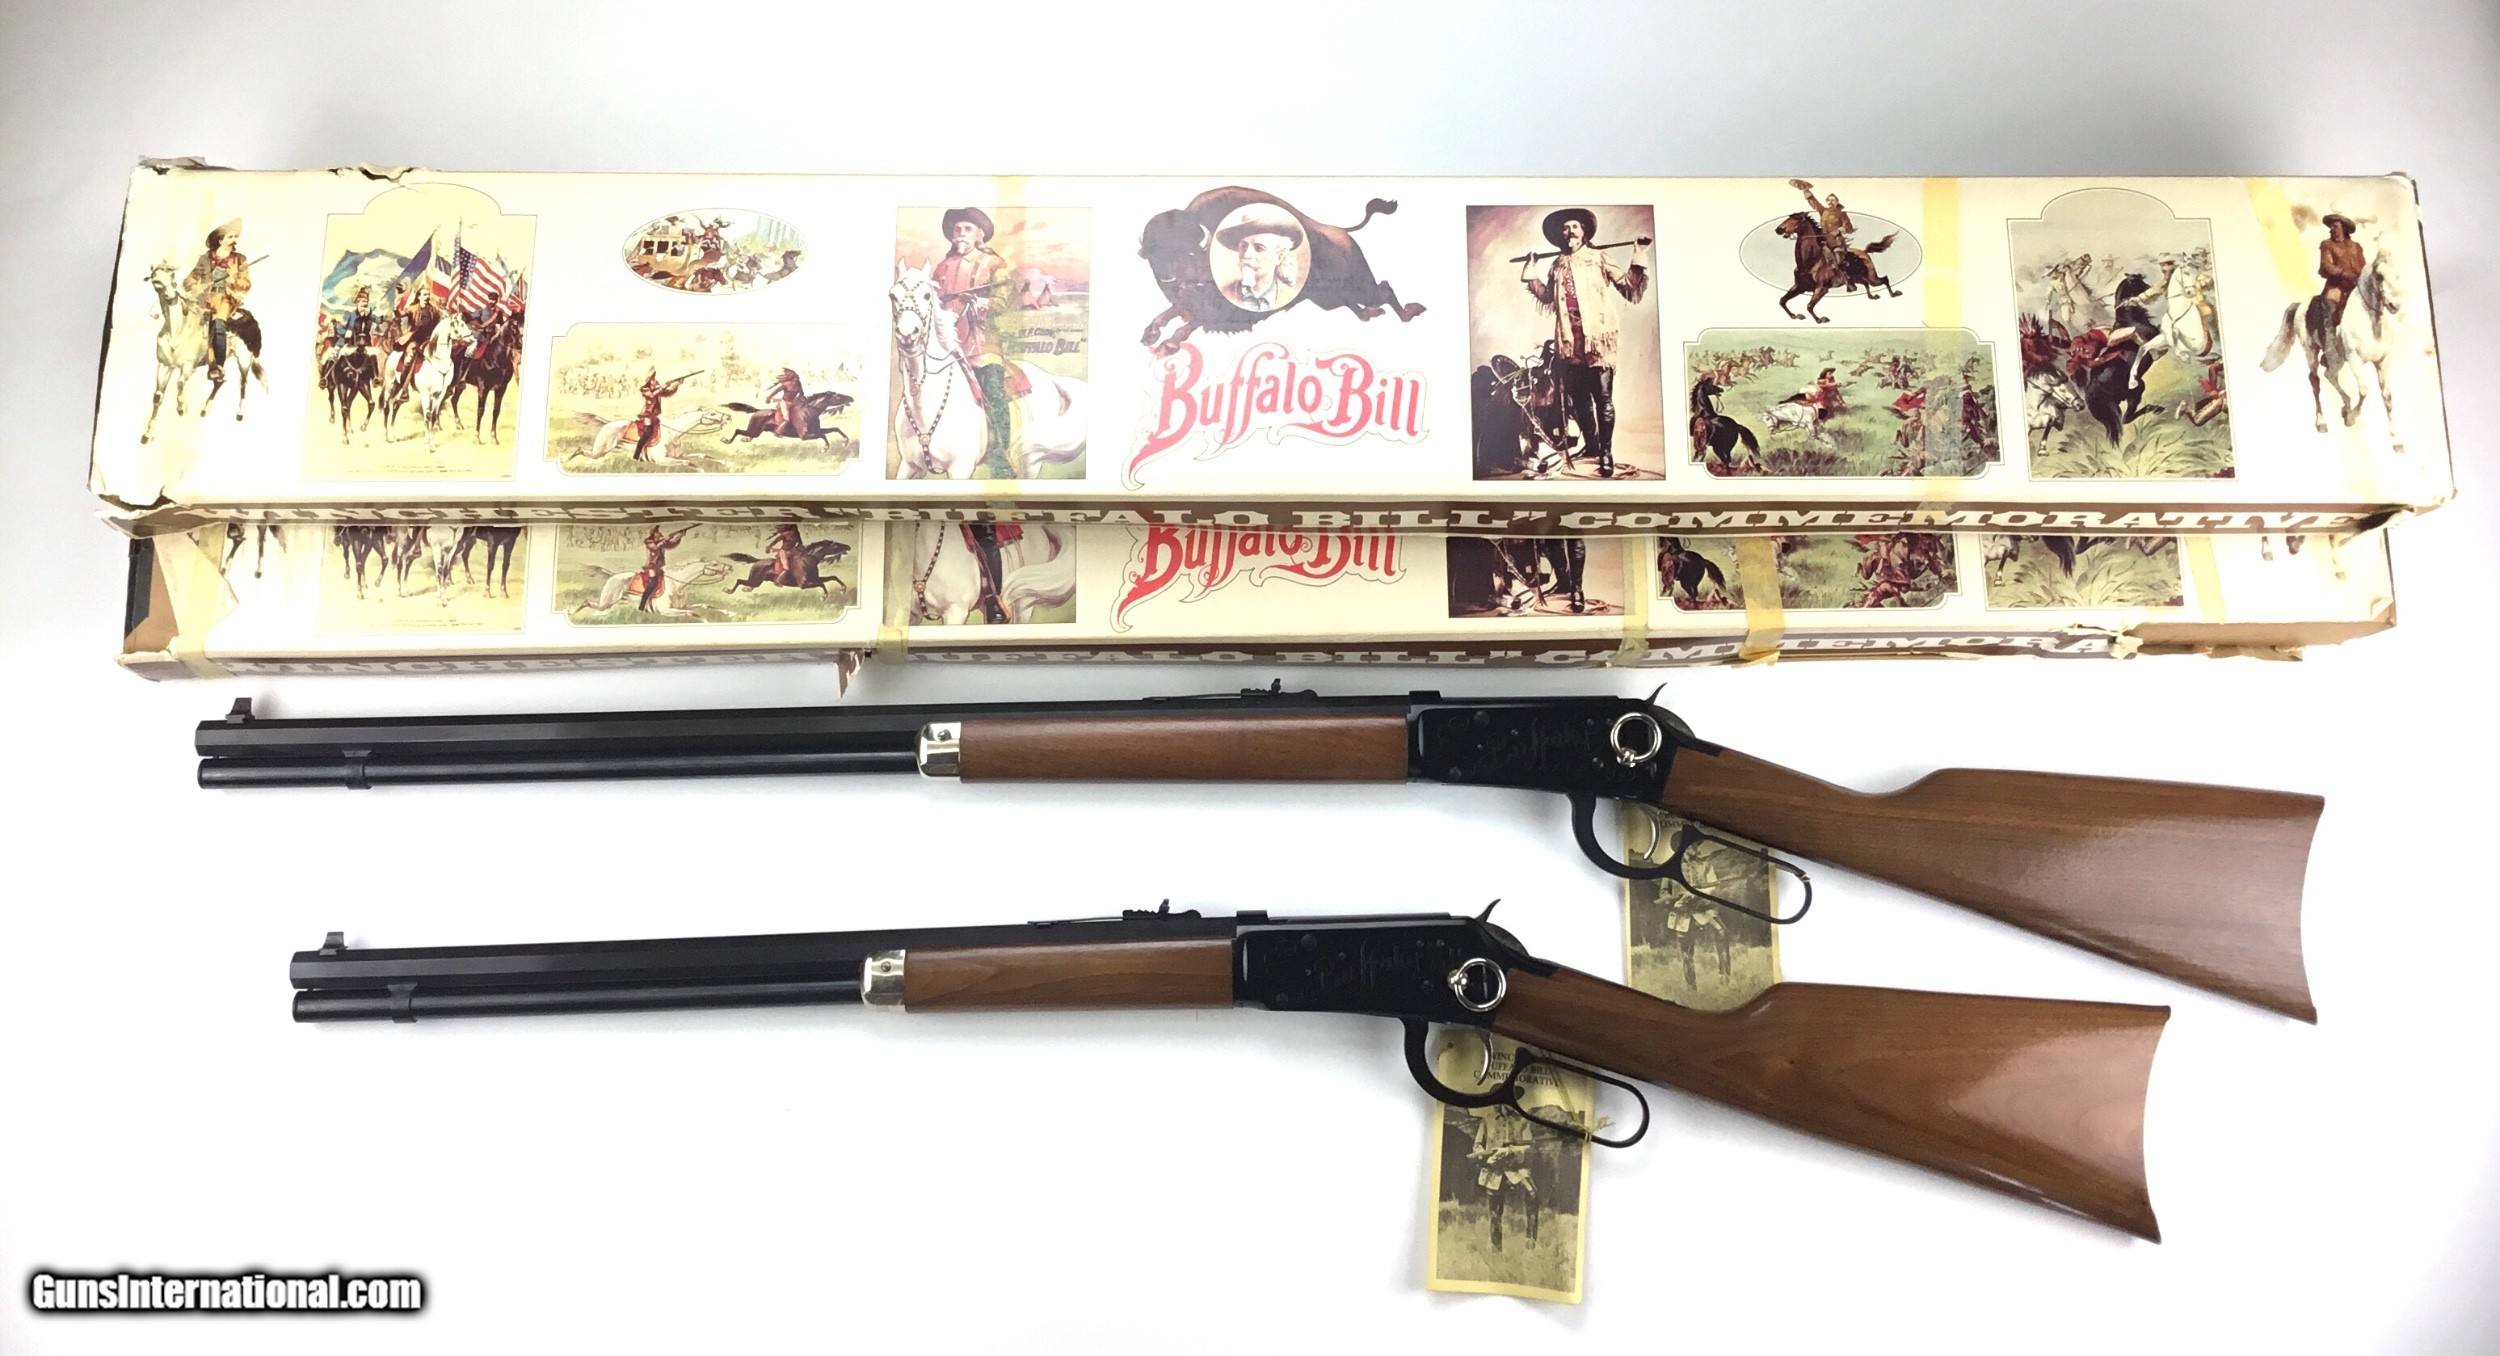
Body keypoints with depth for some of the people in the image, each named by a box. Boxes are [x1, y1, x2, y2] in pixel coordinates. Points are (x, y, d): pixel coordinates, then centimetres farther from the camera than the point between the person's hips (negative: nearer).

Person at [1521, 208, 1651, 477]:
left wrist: (1638, 261, -11)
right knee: (1578, 398, 10)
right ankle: (1590, 447, 23)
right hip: (1570, 341, 5)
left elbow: (1628, 286, 0)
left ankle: (1606, 453, -3)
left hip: (1598, 337, -4)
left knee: (1603, 397, -6)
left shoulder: (1598, 258, 4)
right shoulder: (1557, 265, 16)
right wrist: (1531, 276, 25)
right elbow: (1548, 298, 29)